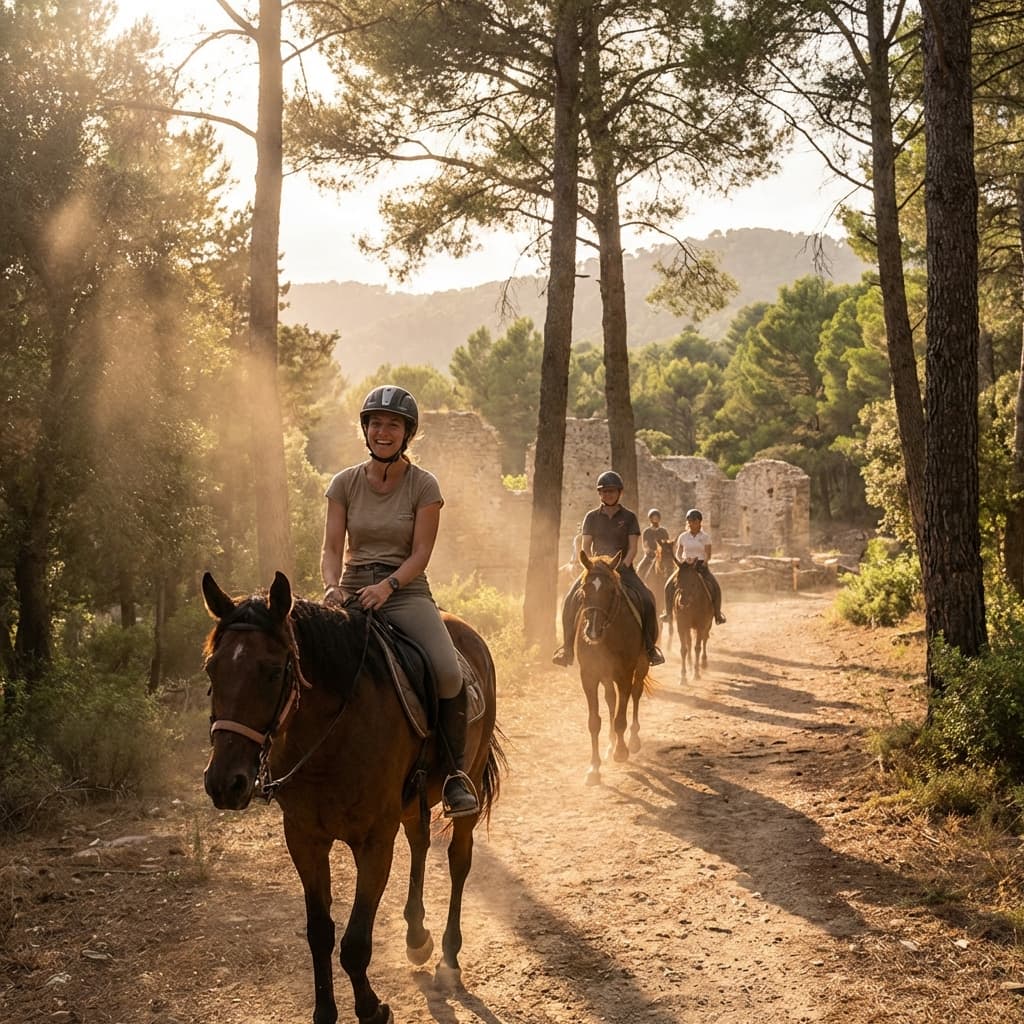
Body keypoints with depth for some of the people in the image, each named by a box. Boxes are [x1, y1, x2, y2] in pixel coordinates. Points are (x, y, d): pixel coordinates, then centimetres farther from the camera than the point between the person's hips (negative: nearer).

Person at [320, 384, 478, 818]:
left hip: (406, 592, -2)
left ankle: (455, 770, -8)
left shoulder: (423, 485, 1)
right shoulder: (345, 483, 6)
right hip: (353, 593, 2)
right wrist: (332, 586, -19)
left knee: (449, 674, -27)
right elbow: (331, 548, 2)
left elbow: (421, 552, -6)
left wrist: (387, 586, -23)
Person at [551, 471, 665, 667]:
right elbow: (586, 547, 4)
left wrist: (622, 567, -17)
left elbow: (633, 548, -2)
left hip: (623, 568, -1)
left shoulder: (629, 517, 3)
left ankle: (649, 647, -9)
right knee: (571, 600, -22)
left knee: (646, 601, -25)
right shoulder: (592, 517, 7)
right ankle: (568, 647, -8)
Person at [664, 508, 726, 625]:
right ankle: (668, 612, -5)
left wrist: (702, 564, -20)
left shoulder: (705, 537, 1)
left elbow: (708, 555, -3)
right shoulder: (683, 537, 6)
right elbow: (678, 554, 9)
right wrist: (683, 560, -12)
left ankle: (717, 614, -11)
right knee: (669, 585, -18)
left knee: (715, 587, -22)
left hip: (701, 566, -1)